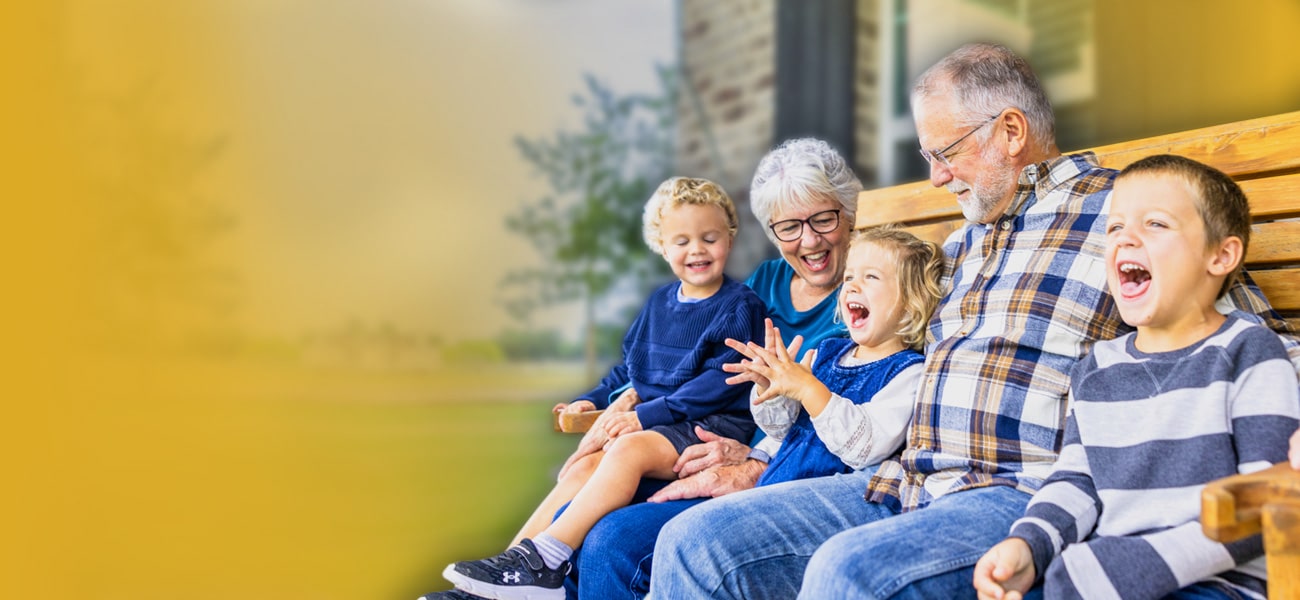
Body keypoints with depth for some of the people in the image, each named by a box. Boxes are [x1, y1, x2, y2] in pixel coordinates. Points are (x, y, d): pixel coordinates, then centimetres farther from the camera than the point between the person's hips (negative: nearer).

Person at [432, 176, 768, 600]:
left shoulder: (739, 306, -4)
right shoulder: (660, 302, 18)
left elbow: (721, 380, -14)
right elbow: (630, 368, 30)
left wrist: (647, 414, -18)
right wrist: (592, 401, 16)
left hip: (711, 424, -7)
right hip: (651, 421, 7)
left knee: (630, 448, -31)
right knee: (585, 467, -16)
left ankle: (543, 560, -32)